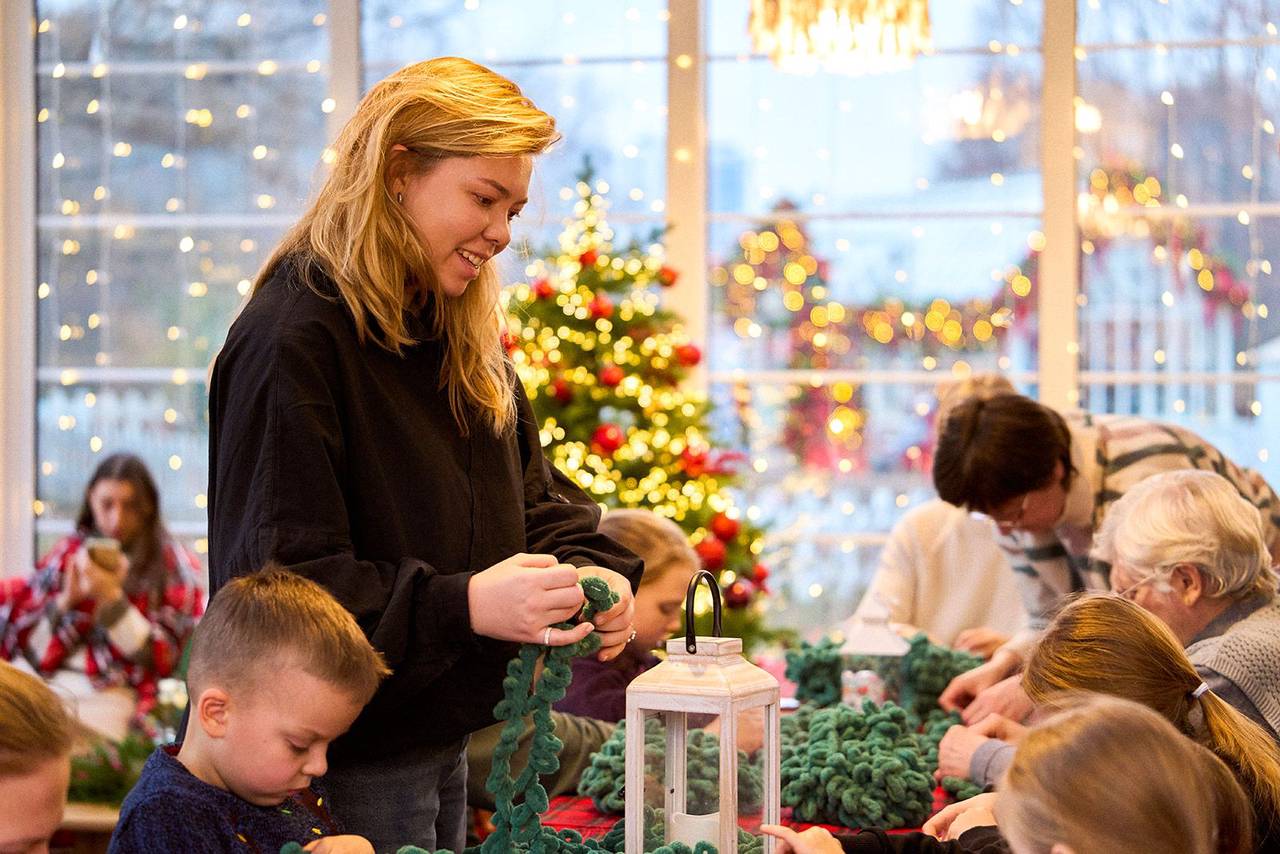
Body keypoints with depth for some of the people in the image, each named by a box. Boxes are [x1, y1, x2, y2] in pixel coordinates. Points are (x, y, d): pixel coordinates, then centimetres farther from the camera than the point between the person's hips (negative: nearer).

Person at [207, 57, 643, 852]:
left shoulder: (464, 338, 10)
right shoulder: (291, 339, -18)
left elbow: (533, 491, 14)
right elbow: (276, 579, -23)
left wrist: (595, 571, -8)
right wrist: (462, 605, -32)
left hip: (443, 740, 8)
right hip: (350, 765, -8)